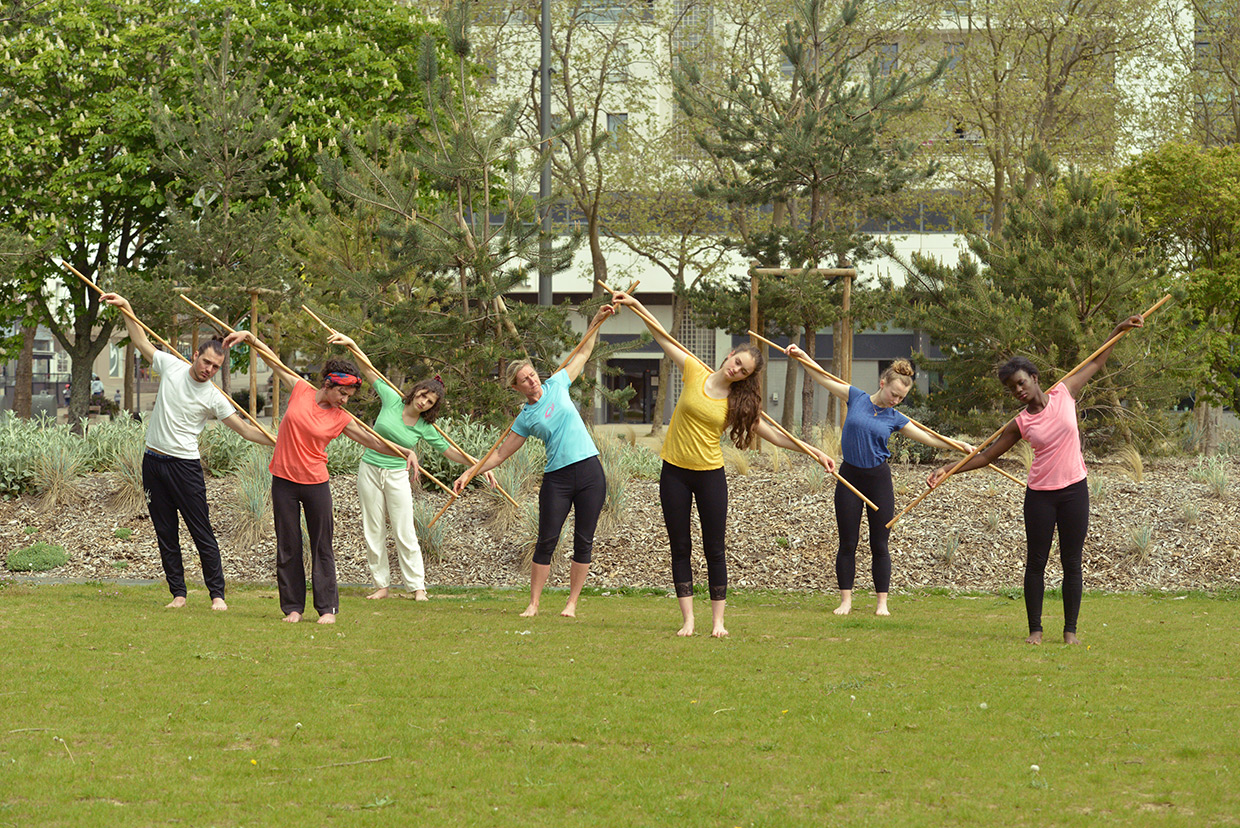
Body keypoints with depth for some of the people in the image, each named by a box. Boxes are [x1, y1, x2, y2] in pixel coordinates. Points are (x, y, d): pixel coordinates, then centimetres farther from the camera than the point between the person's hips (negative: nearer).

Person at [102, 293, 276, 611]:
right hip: (154, 462, 3)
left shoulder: (213, 398, -6)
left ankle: (217, 594, 1)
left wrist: (278, 441, -16)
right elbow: (141, 341, 15)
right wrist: (125, 308, 11)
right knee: (166, 534, 6)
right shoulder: (171, 367, 2)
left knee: (202, 533, -5)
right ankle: (178, 593, 12)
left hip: (185, 466, -3)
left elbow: (245, 429, -5)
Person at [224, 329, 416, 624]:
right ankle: (293, 607, 13)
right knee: (288, 547, 5)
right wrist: (249, 337, 3)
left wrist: (406, 453, -13)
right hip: (284, 481, 0)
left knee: (322, 547, 3)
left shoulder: (341, 419, -2)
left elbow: (374, 442, 0)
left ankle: (327, 607, 9)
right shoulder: (300, 390, -2)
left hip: (315, 483, 0)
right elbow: (273, 360, 7)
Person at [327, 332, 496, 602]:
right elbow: (369, 369, -2)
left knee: (405, 534, -4)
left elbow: (450, 451, 5)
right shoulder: (392, 400, -5)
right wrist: (351, 345, -11)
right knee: (374, 532, 4)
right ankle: (381, 585, 12)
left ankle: (417, 586, 3)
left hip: (397, 476, 0)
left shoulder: (425, 428, -3)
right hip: (370, 471, 1)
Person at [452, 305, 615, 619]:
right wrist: (470, 473, 1)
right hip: (557, 478, -1)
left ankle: (572, 603, 7)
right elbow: (500, 453, 8)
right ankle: (534, 604, 3)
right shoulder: (526, 419, 3)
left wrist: (597, 321, 7)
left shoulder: (556, 386, 6)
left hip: (589, 470, 1)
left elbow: (583, 352, 16)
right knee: (546, 542, -3)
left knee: (583, 541, 1)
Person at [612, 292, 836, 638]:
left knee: (714, 550, 1)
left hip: (710, 475, 0)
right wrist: (636, 306, -3)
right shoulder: (696, 373, -3)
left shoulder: (740, 401, -1)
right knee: (680, 548, 2)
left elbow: (770, 433, 2)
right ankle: (687, 620, 6)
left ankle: (718, 621, 7)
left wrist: (813, 451, -3)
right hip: (675, 472, 0)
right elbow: (664, 337, 0)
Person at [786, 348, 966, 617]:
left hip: (878, 479, 1)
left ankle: (882, 602, 10)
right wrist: (802, 356, -7)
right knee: (847, 543, 3)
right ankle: (845, 600, 9)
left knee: (879, 544, 3)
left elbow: (928, 437, 4)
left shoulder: (895, 419, 1)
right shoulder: (857, 398, -1)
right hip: (850, 476, -1)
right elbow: (823, 377, 1)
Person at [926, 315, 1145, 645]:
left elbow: (1095, 363, 13)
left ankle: (1070, 629, 9)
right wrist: (948, 469, -2)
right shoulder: (1021, 424, -1)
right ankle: (1035, 629, 7)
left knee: (1072, 562, 3)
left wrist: (1119, 331, 8)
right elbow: (986, 455, 6)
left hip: (1074, 490, 0)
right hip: (1040, 494, 0)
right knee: (1036, 562, 0)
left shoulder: (1064, 394, 0)